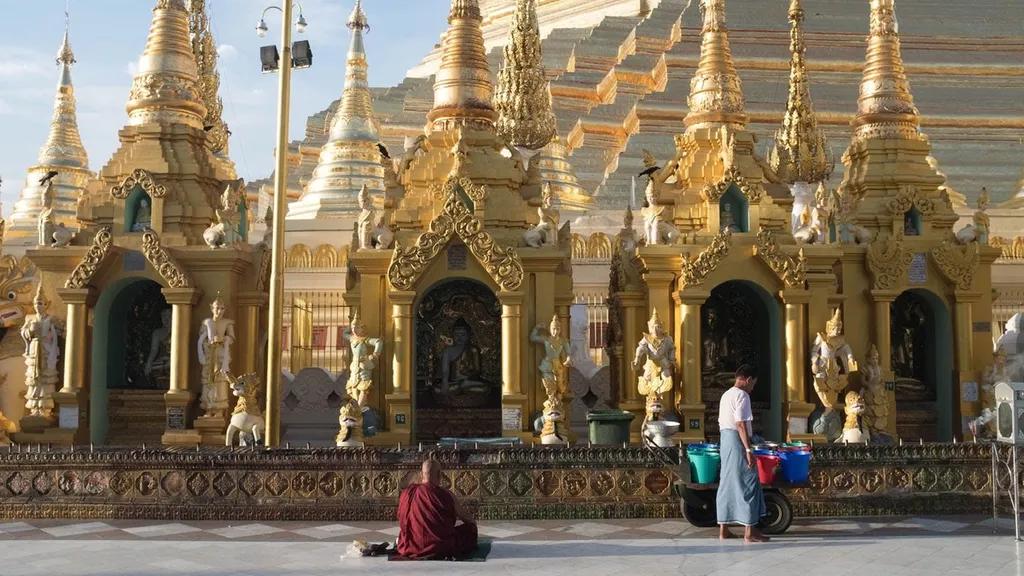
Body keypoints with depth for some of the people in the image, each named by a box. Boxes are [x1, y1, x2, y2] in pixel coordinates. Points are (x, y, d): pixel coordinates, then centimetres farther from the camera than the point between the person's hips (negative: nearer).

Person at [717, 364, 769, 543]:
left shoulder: (726, 395, 17)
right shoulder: (742, 395, -12)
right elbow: (741, 425, -19)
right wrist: (749, 450, -19)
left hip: (725, 441, 9)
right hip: (737, 442, -9)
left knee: (727, 485, 11)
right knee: (747, 484, -4)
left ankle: (723, 529, 13)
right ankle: (750, 531, -2)